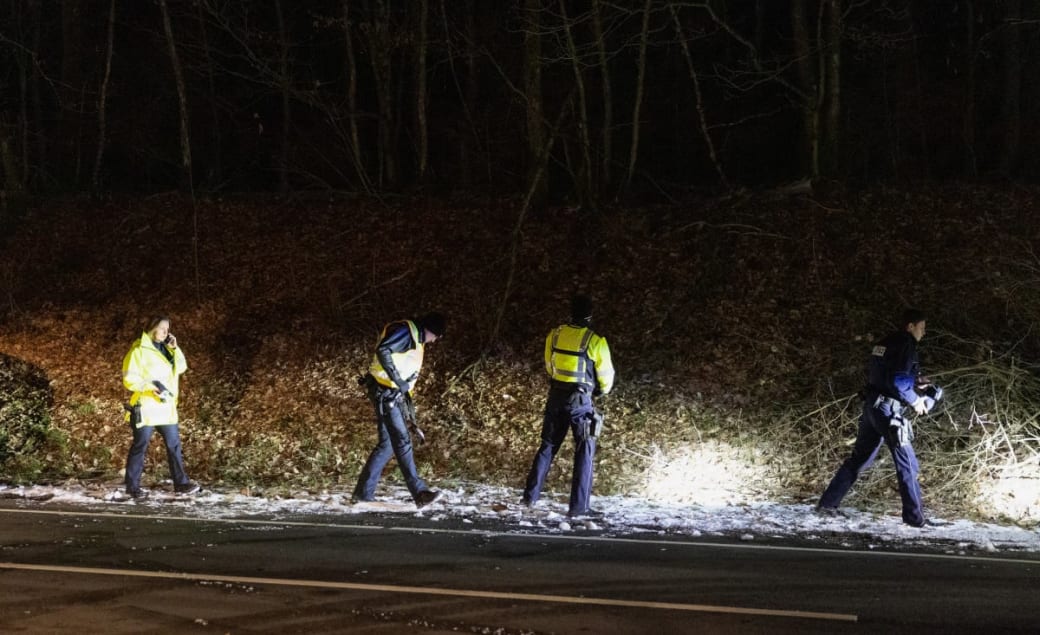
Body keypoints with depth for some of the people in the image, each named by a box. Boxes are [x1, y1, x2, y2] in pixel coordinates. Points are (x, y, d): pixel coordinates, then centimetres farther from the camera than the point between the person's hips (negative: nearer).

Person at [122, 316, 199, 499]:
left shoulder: (166, 349, 13)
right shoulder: (139, 350, -10)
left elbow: (182, 367, 9)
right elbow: (129, 379, -14)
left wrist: (175, 348, -3)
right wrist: (149, 386, -25)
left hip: (166, 407, 7)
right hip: (146, 407, -7)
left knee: (174, 444, 7)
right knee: (140, 446, 1)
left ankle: (181, 483, 12)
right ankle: (133, 486, 8)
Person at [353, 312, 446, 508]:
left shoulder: (417, 340, 21)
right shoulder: (406, 331, -10)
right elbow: (382, 350, -25)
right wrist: (399, 381, -26)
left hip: (394, 394, 10)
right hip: (384, 392, -10)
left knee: (387, 444, 10)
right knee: (402, 440, -13)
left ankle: (363, 492, 14)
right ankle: (420, 493, -17)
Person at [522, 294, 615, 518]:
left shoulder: (555, 335, 0)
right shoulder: (595, 342, -12)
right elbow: (606, 376, -3)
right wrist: (601, 390, 19)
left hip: (556, 396, 4)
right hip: (580, 400, -4)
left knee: (548, 446, 17)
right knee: (584, 452, 4)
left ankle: (531, 495, 17)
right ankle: (578, 506, 0)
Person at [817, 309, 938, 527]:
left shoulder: (884, 344, 17)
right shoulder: (906, 345, -10)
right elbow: (898, 382, -19)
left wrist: (914, 382, 19)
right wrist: (915, 401, -5)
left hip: (871, 406, 9)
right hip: (888, 409, -9)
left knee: (858, 458, 16)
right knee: (907, 463, -3)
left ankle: (828, 503, 16)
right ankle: (914, 517, -3)